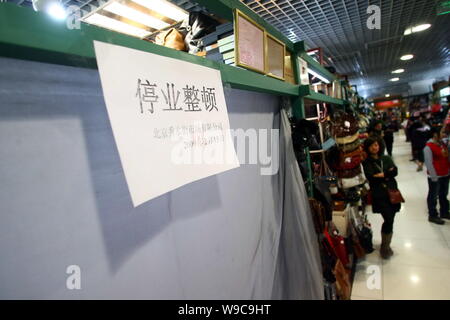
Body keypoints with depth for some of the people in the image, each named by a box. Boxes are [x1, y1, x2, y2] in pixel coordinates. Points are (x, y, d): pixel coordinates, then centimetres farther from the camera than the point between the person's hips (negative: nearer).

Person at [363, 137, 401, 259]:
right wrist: (388, 173, -6)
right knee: (389, 220, -13)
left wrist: (383, 175, -15)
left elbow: (395, 171, 0)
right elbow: (370, 177, -13)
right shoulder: (366, 162, 1)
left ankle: (386, 245, 26)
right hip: (379, 195, -4)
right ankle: (385, 247, 7)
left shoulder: (386, 158, 13)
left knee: (390, 220, 6)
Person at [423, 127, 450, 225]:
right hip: (435, 176, -8)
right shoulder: (429, 147, -17)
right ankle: (432, 215, 16)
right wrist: (434, 177, -17)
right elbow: (429, 163, -18)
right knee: (433, 196, 4)